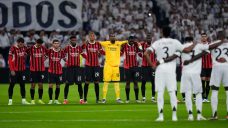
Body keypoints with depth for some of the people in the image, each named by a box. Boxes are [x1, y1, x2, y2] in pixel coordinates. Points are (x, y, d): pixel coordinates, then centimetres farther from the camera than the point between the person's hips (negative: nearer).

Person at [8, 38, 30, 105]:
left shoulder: (24, 48, 3)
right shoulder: (13, 48, -13)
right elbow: (10, 60, -13)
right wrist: (12, 70, -17)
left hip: (22, 70, 5)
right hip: (14, 70, -5)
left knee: (22, 85, 7)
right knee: (12, 85, 0)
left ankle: (23, 100, 12)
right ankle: (10, 100, 5)